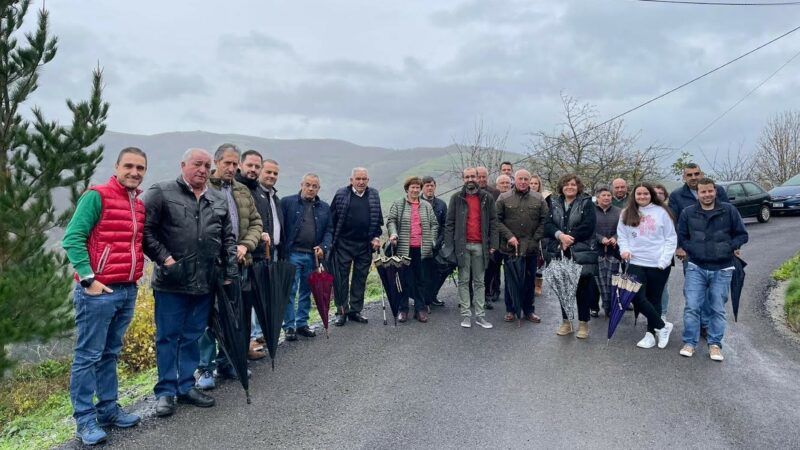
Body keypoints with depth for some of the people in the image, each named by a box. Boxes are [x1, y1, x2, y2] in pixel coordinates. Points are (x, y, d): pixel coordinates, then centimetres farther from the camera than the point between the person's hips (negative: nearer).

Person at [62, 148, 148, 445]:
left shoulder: (140, 204, 13)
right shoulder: (97, 196, -8)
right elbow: (72, 238, -13)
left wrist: (134, 279, 11)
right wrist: (87, 279, -16)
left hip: (128, 291, 7)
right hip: (98, 291, -7)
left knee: (110, 354, 16)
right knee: (88, 356, 2)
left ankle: (108, 409, 25)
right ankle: (85, 419, 11)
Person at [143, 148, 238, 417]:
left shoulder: (219, 200, 13)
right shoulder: (161, 193, -2)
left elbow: (228, 239, 15)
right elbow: (146, 231, -6)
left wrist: (230, 272, 8)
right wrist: (164, 258, -13)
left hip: (205, 283, 5)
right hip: (171, 282, -4)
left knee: (193, 337, 13)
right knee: (168, 337, 5)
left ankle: (187, 387, 25)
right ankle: (165, 392, 16)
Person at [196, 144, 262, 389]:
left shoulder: (243, 191, 15)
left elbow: (255, 222, 15)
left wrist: (245, 245, -2)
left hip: (239, 264, 6)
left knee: (237, 317, 12)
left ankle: (226, 363, 27)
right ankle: (206, 369, 13)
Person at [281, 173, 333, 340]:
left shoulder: (325, 208, 12)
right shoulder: (287, 202, 1)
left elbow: (329, 231, 12)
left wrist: (323, 247, -6)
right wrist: (282, 251, -11)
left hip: (313, 256, 4)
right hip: (293, 254, -4)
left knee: (306, 292, 12)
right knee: (290, 291, -3)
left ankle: (302, 324, 22)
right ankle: (289, 326, 6)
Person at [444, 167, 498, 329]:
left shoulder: (487, 198, 7)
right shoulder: (456, 198, 4)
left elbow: (493, 222, 7)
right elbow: (449, 223, 2)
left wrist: (493, 244, -1)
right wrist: (449, 245, -4)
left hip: (480, 245, 1)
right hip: (462, 245, -1)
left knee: (479, 281, 7)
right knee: (464, 281, 4)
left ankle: (480, 315, 12)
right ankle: (466, 314, 9)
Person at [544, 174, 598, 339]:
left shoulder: (586, 203, 1)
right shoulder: (554, 203, 11)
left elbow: (588, 226, -10)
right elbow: (548, 225, 1)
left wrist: (570, 238, -16)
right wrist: (560, 235, -17)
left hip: (581, 254, -3)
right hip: (560, 253, 3)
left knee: (583, 289, 1)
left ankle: (583, 323, 12)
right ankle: (566, 321, 20)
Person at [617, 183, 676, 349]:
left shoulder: (661, 212, 0)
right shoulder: (627, 213, 7)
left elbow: (671, 238, 0)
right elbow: (621, 235, 11)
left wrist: (664, 260, -8)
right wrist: (624, 249, -8)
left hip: (658, 265, -2)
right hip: (636, 263, 2)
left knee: (654, 299, 7)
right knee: (637, 297, -9)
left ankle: (651, 333, 19)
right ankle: (662, 326, 9)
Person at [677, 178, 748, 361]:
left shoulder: (729, 210, -1)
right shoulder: (688, 213, 0)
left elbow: (742, 235, 4)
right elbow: (682, 238, 8)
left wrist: (729, 248, -12)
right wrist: (694, 250, -8)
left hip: (722, 269, 0)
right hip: (696, 268, 0)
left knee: (718, 309, 9)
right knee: (692, 307, -2)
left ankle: (715, 344, 20)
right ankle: (689, 343, 11)